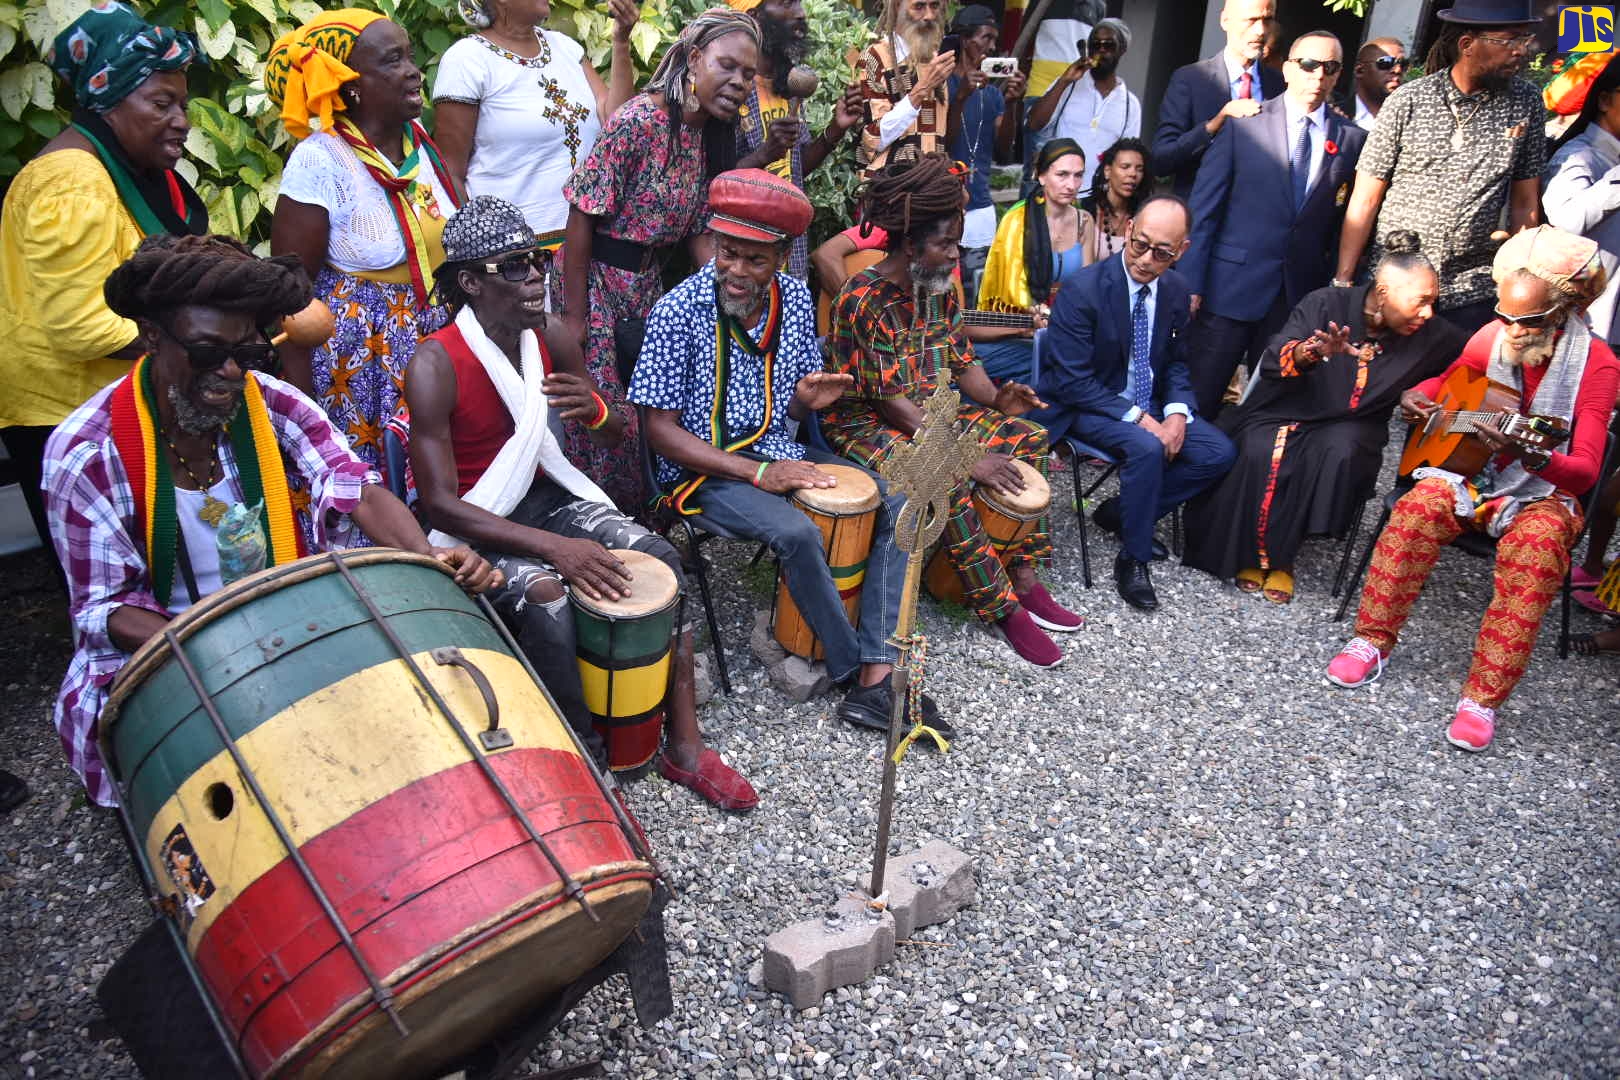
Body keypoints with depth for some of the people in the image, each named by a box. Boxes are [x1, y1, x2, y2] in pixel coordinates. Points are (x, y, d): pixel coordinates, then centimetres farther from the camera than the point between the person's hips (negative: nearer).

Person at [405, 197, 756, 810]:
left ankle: (684, 745, -4)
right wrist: (554, 546, -33)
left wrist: (594, 410, -19)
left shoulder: (553, 341, -3)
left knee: (661, 558, -12)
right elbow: (440, 505, -24)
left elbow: (618, 435, 7)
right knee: (546, 598, -33)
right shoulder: (437, 365, -21)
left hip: (543, 494, 6)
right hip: (472, 522, -6)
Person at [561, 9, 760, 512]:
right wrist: (574, 316, -17)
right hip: (598, 282, -7)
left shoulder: (711, 133, 6)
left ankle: (636, 518, 27)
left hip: (651, 283, 7)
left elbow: (701, 231, 9)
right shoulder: (640, 120, -19)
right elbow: (582, 216, -18)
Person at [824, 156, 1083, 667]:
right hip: (867, 422, -9)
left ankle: (1023, 577, 2)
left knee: (1030, 439, 0)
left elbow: (962, 361, 8)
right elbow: (894, 403, -26)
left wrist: (996, 399, -15)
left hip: (934, 413, 9)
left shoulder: (940, 288, 3)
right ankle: (1003, 609, -16)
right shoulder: (865, 300, -22)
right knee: (948, 480, -33)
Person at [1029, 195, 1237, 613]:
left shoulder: (1176, 289, 1)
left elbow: (1176, 363, 12)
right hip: (1087, 406, -7)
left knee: (1219, 452, -9)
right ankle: (1133, 559, -13)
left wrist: (1177, 413, -10)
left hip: (1148, 405, 7)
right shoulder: (1081, 291, -20)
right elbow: (1073, 382, -20)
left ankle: (1120, 511, 6)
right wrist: (1140, 419, -24)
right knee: (1147, 449, -32)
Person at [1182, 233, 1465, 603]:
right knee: (1261, 455, -33)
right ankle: (1250, 553, -9)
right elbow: (1274, 361, -23)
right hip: (1283, 414, -2)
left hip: (1347, 428, 2)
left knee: (1339, 454, -33)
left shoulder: (1430, 336, -1)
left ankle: (1280, 558, -17)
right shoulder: (1326, 304, -10)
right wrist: (1316, 351, -42)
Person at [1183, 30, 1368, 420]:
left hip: (1303, 293, 2)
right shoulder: (1244, 124, 1)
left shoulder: (1352, 140, 7)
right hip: (1233, 284, -2)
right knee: (1200, 398, -2)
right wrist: (1191, 283, -9)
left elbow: (1348, 225, 8)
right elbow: (1204, 208, -2)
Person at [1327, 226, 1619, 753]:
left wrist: (1533, 456, -41)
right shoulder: (1491, 338, -2)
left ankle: (1484, 696, -29)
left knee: (1535, 549, -36)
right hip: (1472, 472, 3)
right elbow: (1450, 379, 23)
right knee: (1417, 509, -30)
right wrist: (1416, 396, -1)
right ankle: (1373, 640, -16)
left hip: (1543, 491, -3)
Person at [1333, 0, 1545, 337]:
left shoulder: (1526, 103, 2)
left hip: (1473, 295, 2)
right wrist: (1342, 283, -9)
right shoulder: (1408, 101, -5)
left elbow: (1524, 204, 8)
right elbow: (1365, 200, -4)